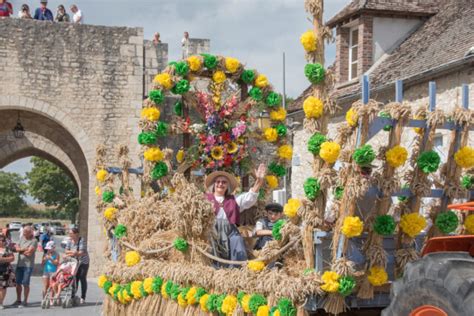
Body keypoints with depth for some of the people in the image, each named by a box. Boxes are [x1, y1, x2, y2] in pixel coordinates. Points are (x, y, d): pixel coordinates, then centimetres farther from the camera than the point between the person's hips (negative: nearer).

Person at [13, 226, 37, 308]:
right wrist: (24, 249, -13)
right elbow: (17, 248, 2)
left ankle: (25, 301, 6)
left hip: (28, 265, -6)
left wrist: (21, 250, -3)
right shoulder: (22, 239, 12)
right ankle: (18, 300, 23)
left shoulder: (34, 241, -9)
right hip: (19, 264, 6)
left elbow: (29, 252, -17)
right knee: (18, 283, 11)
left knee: (25, 284, -3)